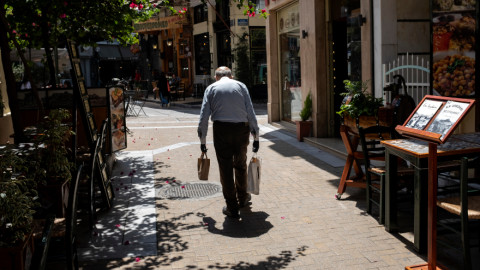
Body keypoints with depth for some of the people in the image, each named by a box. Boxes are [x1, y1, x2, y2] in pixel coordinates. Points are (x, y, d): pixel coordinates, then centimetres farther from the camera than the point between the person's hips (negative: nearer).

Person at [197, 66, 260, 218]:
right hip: (241, 129, 2)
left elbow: (204, 117, 2)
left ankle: (232, 208, 11)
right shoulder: (240, 86, 10)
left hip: (221, 129, -1)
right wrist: (255, 136, 8)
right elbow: (251, 113, 4)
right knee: (240, 165, 20)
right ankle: (242, 199, 38)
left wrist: (202, 140, 8)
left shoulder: (211, 88, 8)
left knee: (226, 168, 6)